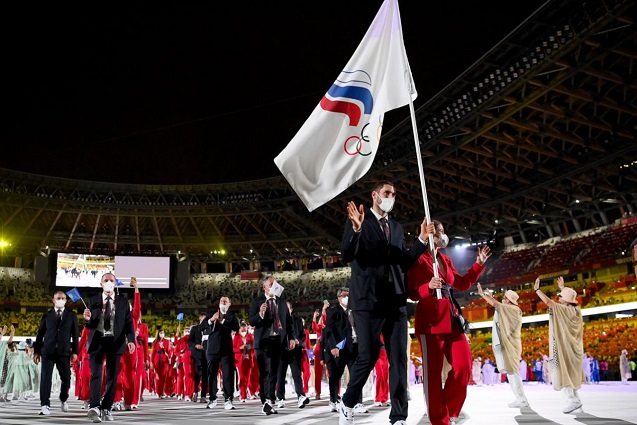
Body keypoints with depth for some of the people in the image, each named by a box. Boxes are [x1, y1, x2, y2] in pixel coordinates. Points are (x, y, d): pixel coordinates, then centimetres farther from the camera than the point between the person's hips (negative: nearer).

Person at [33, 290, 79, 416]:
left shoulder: (71, 315, 9)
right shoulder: (47, 315, 10)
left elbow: (75, 335, 6)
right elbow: (40, 334, 9)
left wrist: (75, 351, -1)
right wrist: (36, 351, 4)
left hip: (64, 352, 0)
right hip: (48, 352, 0)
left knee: (66, 378, 4)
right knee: (45, 378, -7)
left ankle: (63, 400, 28)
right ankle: (45, 405, -5)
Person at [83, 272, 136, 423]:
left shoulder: (123, 301, 6)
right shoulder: (93, 301, 6)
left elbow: (128, 322, 1)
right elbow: (90, 326, 6)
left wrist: (131, 340, -13)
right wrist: (88, 319, -17)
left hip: (115, 341, 1)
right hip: (97, 341, -1)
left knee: (112, 376, 4)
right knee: (96, 374, -11)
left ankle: (106, 408, 12)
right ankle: (94, 407, -19)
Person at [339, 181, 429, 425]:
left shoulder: (397, 227, 19)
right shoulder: (358, 220, 3)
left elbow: (404, 264, 15)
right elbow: (347, 256, -8)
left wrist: (422, 240, 4)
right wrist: (356, 229, -24)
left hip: (395, 301, 6)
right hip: (368, 299, -5)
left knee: (399, 359, 2)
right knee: (368, 356, -8)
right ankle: (347, 404, 15)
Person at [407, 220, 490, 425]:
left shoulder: (446, 260, 18)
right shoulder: (418, 260, -4)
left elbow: (462, 284, 21)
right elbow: (412, 293, -8)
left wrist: (479, 264, 15)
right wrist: (428, 287, -27)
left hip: (451, 319, 7)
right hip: (430, 320, -7)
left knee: (464, 366, 1)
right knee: (433, 372, -3)